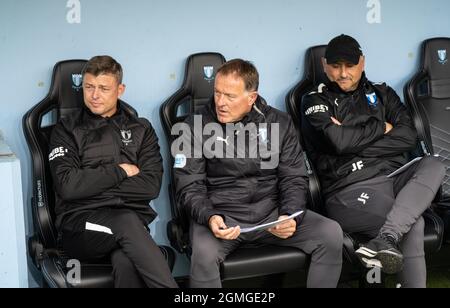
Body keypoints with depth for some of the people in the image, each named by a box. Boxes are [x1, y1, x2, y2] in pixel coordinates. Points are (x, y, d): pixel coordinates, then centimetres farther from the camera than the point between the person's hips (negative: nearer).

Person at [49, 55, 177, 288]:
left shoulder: (141, 129, 17)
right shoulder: (67, 130, 12)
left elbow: (152, 186, 2)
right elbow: (68, 186, -6)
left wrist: (93, 185, -3)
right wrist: (119, 171, -2)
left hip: (131, 219, 1)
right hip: (81, 224, -1)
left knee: (126, 264, -36)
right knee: (127, 221, -36)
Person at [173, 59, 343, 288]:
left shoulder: (279, 123, 4)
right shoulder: (196, 127, -2)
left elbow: (294, 179, 4)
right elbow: (189, 187, -4)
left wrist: (290, 216, -16)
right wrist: (210, 217, -25)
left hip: (271, 212, 3)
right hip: (219, 215, -3)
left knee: (331, 234, -16)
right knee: (204, 255, -36)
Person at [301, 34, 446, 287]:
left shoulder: (382, 94, 21)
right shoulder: (316, 101, 8)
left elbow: (409, 137, 4)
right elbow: (340, 141, -11)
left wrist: (355, 140, -5)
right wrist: (381, 127, 3)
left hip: (395, 178, 5)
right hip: (352, 189, -4)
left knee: (434, 166, -28)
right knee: (413, 226, -28)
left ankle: (385, 239, -38)